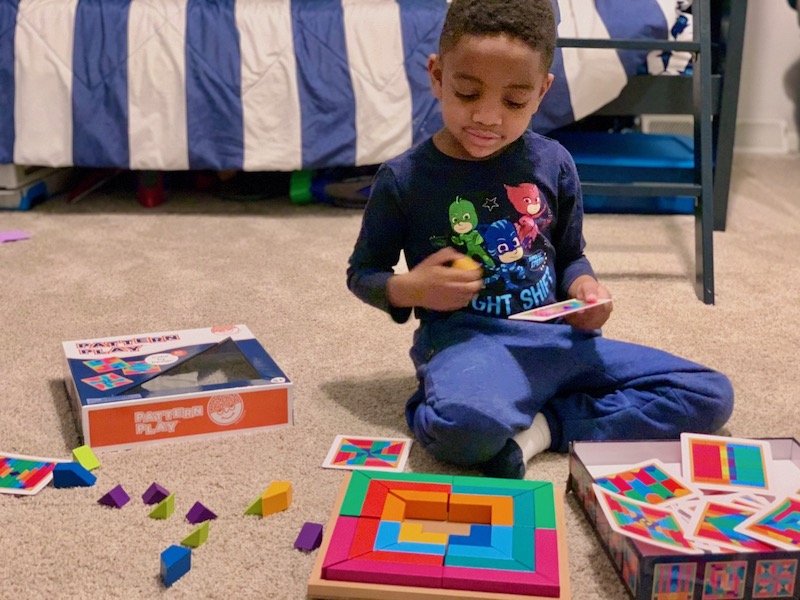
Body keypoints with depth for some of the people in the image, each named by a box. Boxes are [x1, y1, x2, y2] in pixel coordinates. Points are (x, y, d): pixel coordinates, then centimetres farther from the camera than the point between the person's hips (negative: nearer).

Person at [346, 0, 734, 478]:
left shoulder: (553, 164, 3)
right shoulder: (404, 179, -4)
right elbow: (362, 272, 8)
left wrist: (582, 286, -6)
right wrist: (409, 290, -13)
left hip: (555, 335, 6)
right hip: (466, 339, -6)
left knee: (711, 395, -4)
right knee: (466, 425, -44)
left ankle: (541, 427, -8)